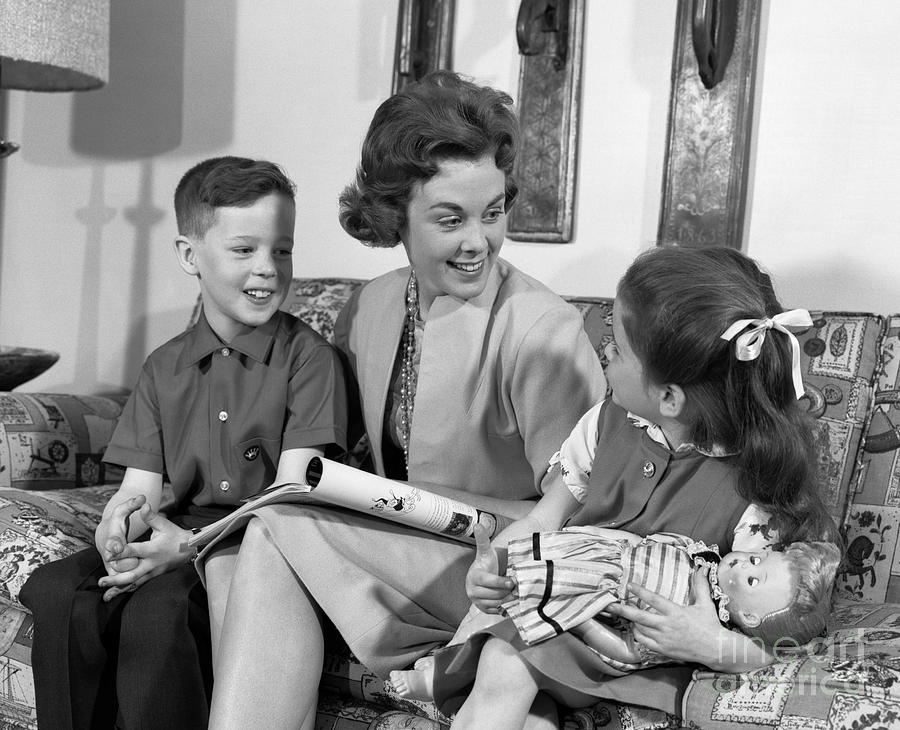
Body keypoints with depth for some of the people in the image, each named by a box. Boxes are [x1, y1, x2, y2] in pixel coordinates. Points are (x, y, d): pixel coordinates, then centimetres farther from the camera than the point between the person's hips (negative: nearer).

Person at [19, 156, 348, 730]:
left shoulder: (310, 358, -2)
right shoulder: (165, 368, 14)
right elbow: (140, 486, 9)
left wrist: (191, 544, -22)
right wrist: (124, 519, -16)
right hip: (182, 529, 5)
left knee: (158, 608, -31)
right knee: (57, 592, -19)